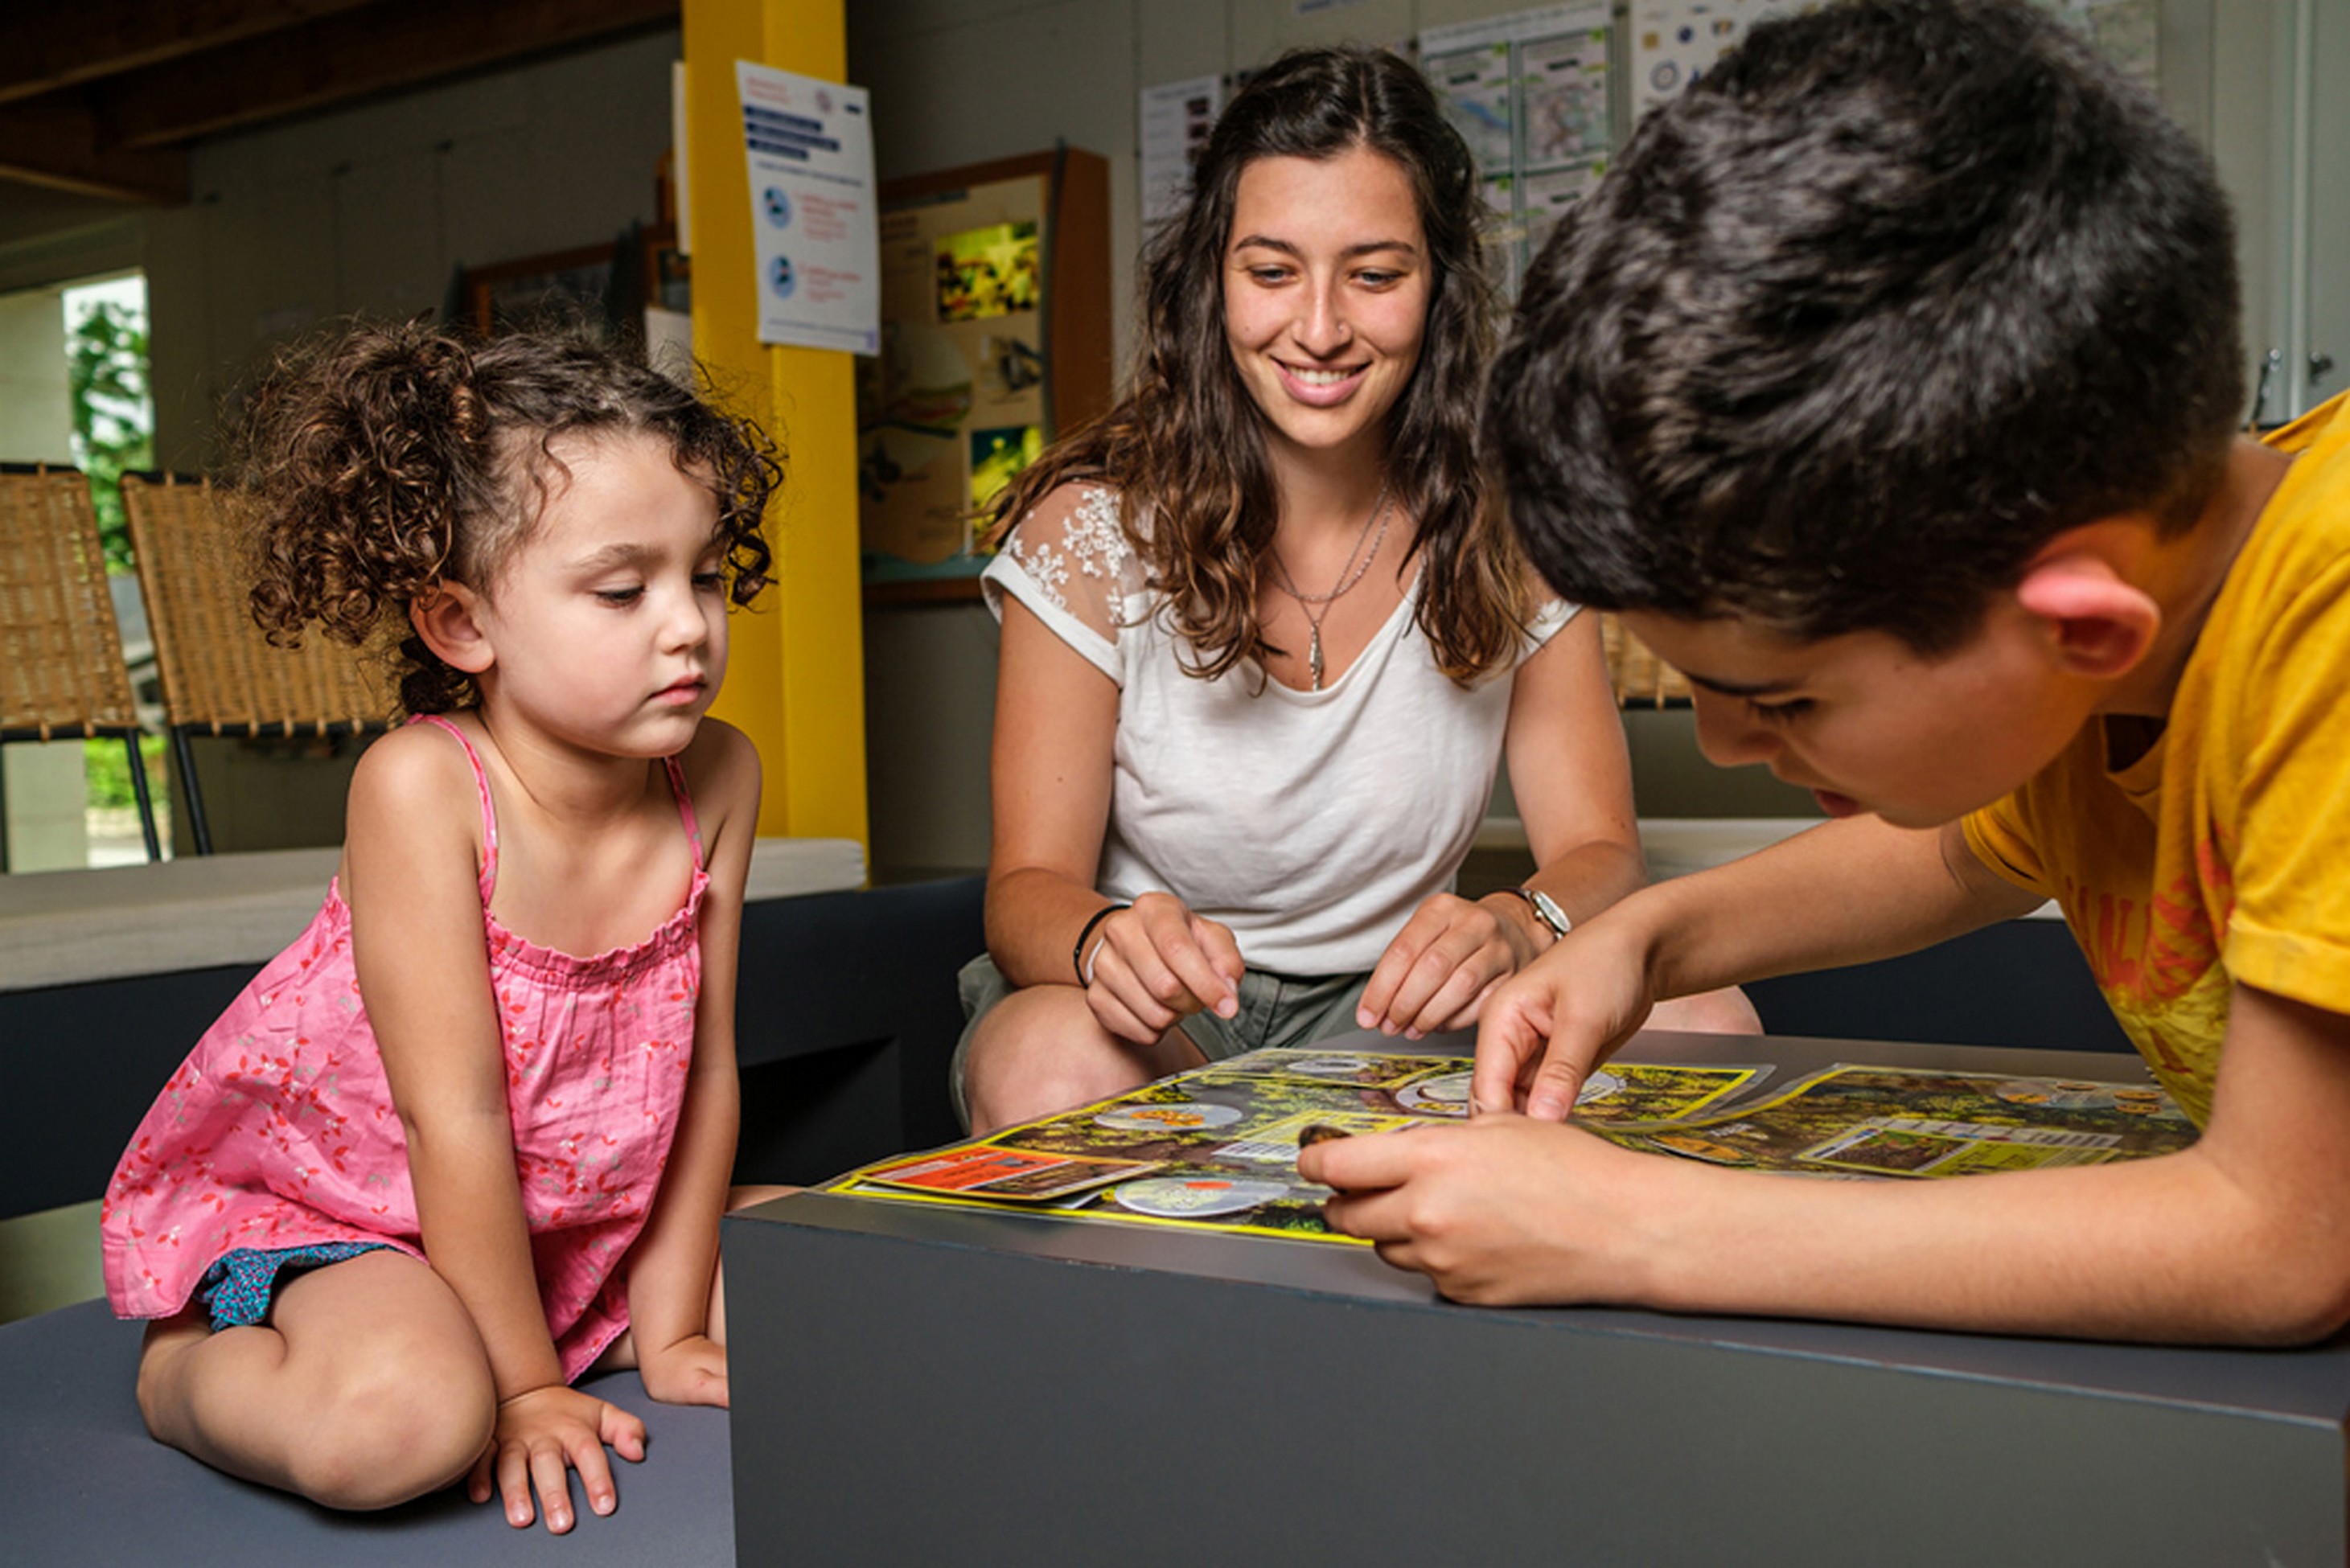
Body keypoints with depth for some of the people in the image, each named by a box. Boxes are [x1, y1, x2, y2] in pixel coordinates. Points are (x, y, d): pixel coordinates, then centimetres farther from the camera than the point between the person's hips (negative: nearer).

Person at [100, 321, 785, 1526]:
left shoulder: (717, 777, -12)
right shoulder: (421, 784, -27)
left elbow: (705, 1063, -7)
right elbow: (454, 1118, -25)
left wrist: (668, 1328, -5)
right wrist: (526, 1387, -20)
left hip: (583, 1220, 6)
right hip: (307, 1194, -6)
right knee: (403, 1424, -33)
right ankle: (188, 1365, 1)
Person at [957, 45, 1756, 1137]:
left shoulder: (1504, 528, -5)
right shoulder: (1093, 528, -12)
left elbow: (1598, 850, -7)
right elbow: (1030, 883, -13)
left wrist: (1518, 927, -32)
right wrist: (1106, 940, -38)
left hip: (1389, 1010, 3)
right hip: (1151, 1014, -2)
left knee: (1699, 1019, -23)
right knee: (1054, 1067, -37)